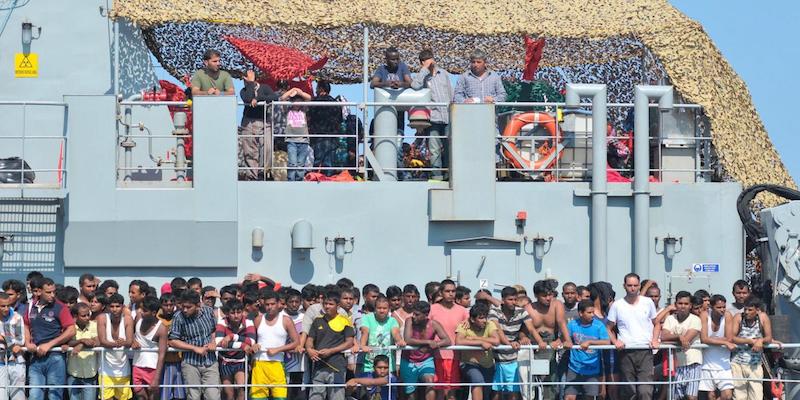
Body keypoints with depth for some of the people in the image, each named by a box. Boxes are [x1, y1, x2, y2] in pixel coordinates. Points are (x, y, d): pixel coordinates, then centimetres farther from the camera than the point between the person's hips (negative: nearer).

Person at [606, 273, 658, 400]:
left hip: (645, 351, -1)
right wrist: (615, 341, -6)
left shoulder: (648, 303, 7)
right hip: (626, 352, 1)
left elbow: (656, 323, 18)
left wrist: (654, 339, 2)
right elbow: (609, 328, 11)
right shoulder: (617, 305, 5)